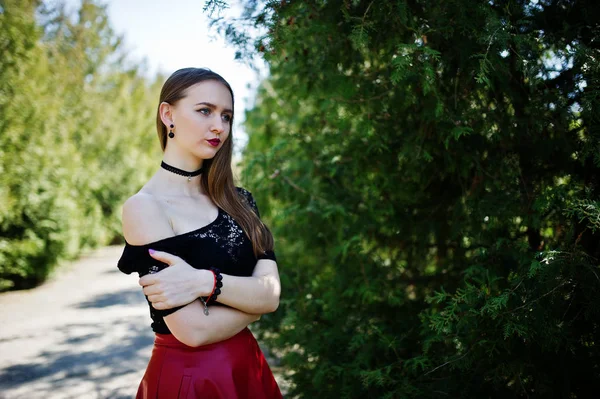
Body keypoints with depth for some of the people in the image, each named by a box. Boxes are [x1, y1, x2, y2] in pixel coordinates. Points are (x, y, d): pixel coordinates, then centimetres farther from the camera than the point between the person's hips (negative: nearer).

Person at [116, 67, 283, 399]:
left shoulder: (237, 200, 3)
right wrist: (251, 297, -7)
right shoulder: (144, 207, -16)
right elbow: (194, 331, -22)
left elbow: (272, 293, -10)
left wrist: (205, 282, -25)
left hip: (248, 370, 6)